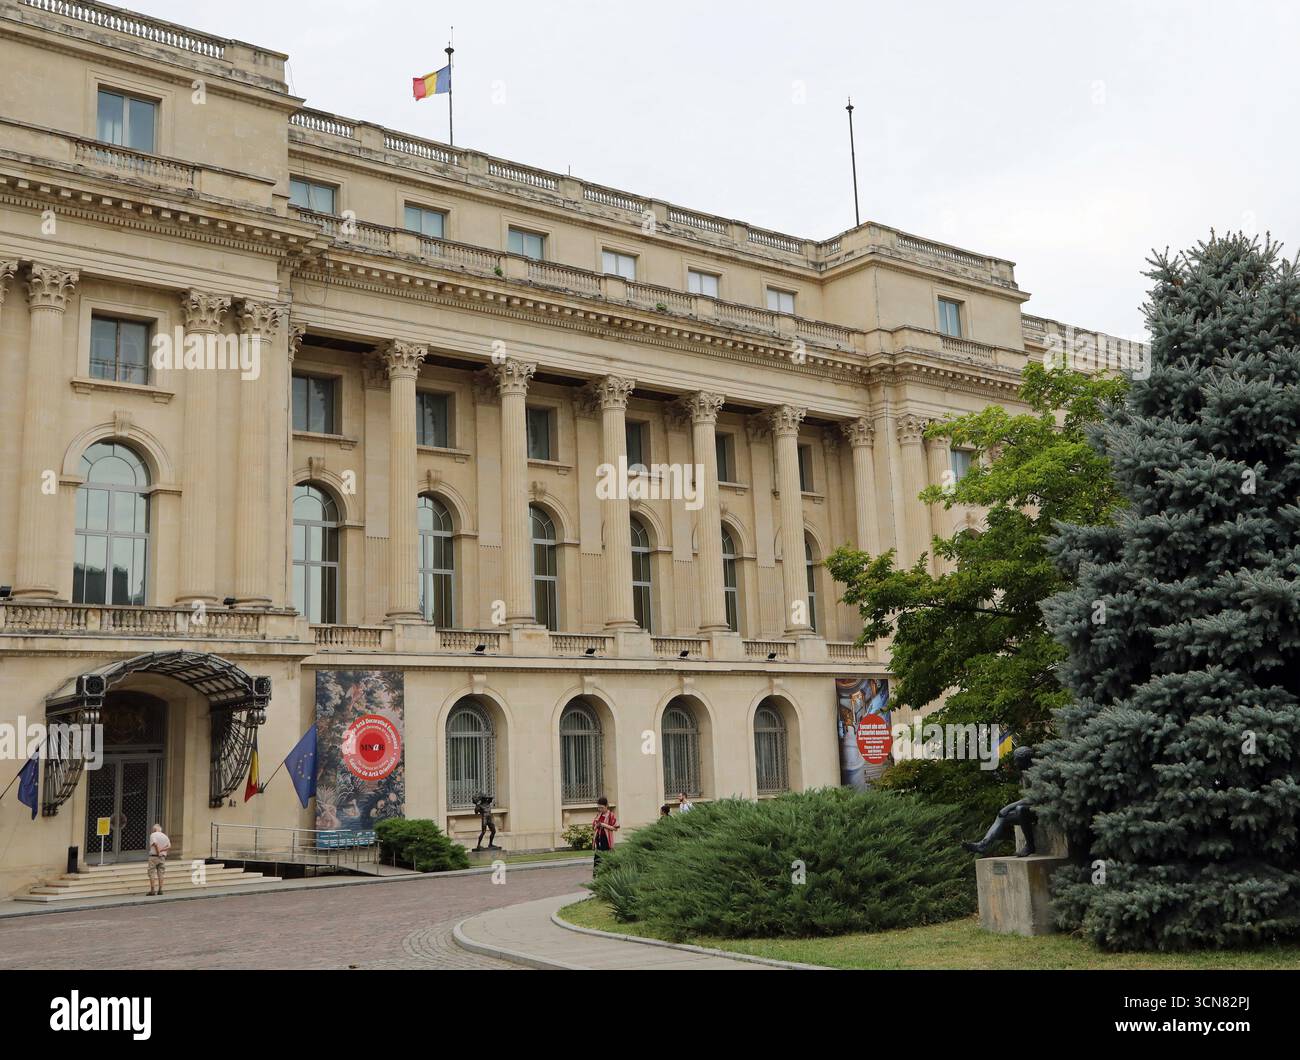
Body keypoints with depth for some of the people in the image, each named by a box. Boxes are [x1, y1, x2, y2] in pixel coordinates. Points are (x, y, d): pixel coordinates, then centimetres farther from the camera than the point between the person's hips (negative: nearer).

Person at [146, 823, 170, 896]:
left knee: (152, 873, 0)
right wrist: (161, 850, -7)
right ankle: (160, 890, 6)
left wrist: (158, 852, -14)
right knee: (160, 874, 8)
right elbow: (169, 846, -1)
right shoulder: (165, 836, 11)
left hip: (154, 856, -5)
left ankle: (152, 890, -4)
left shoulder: (153, 835, -4)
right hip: (162, 857, 5)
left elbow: (155, 843, -21)